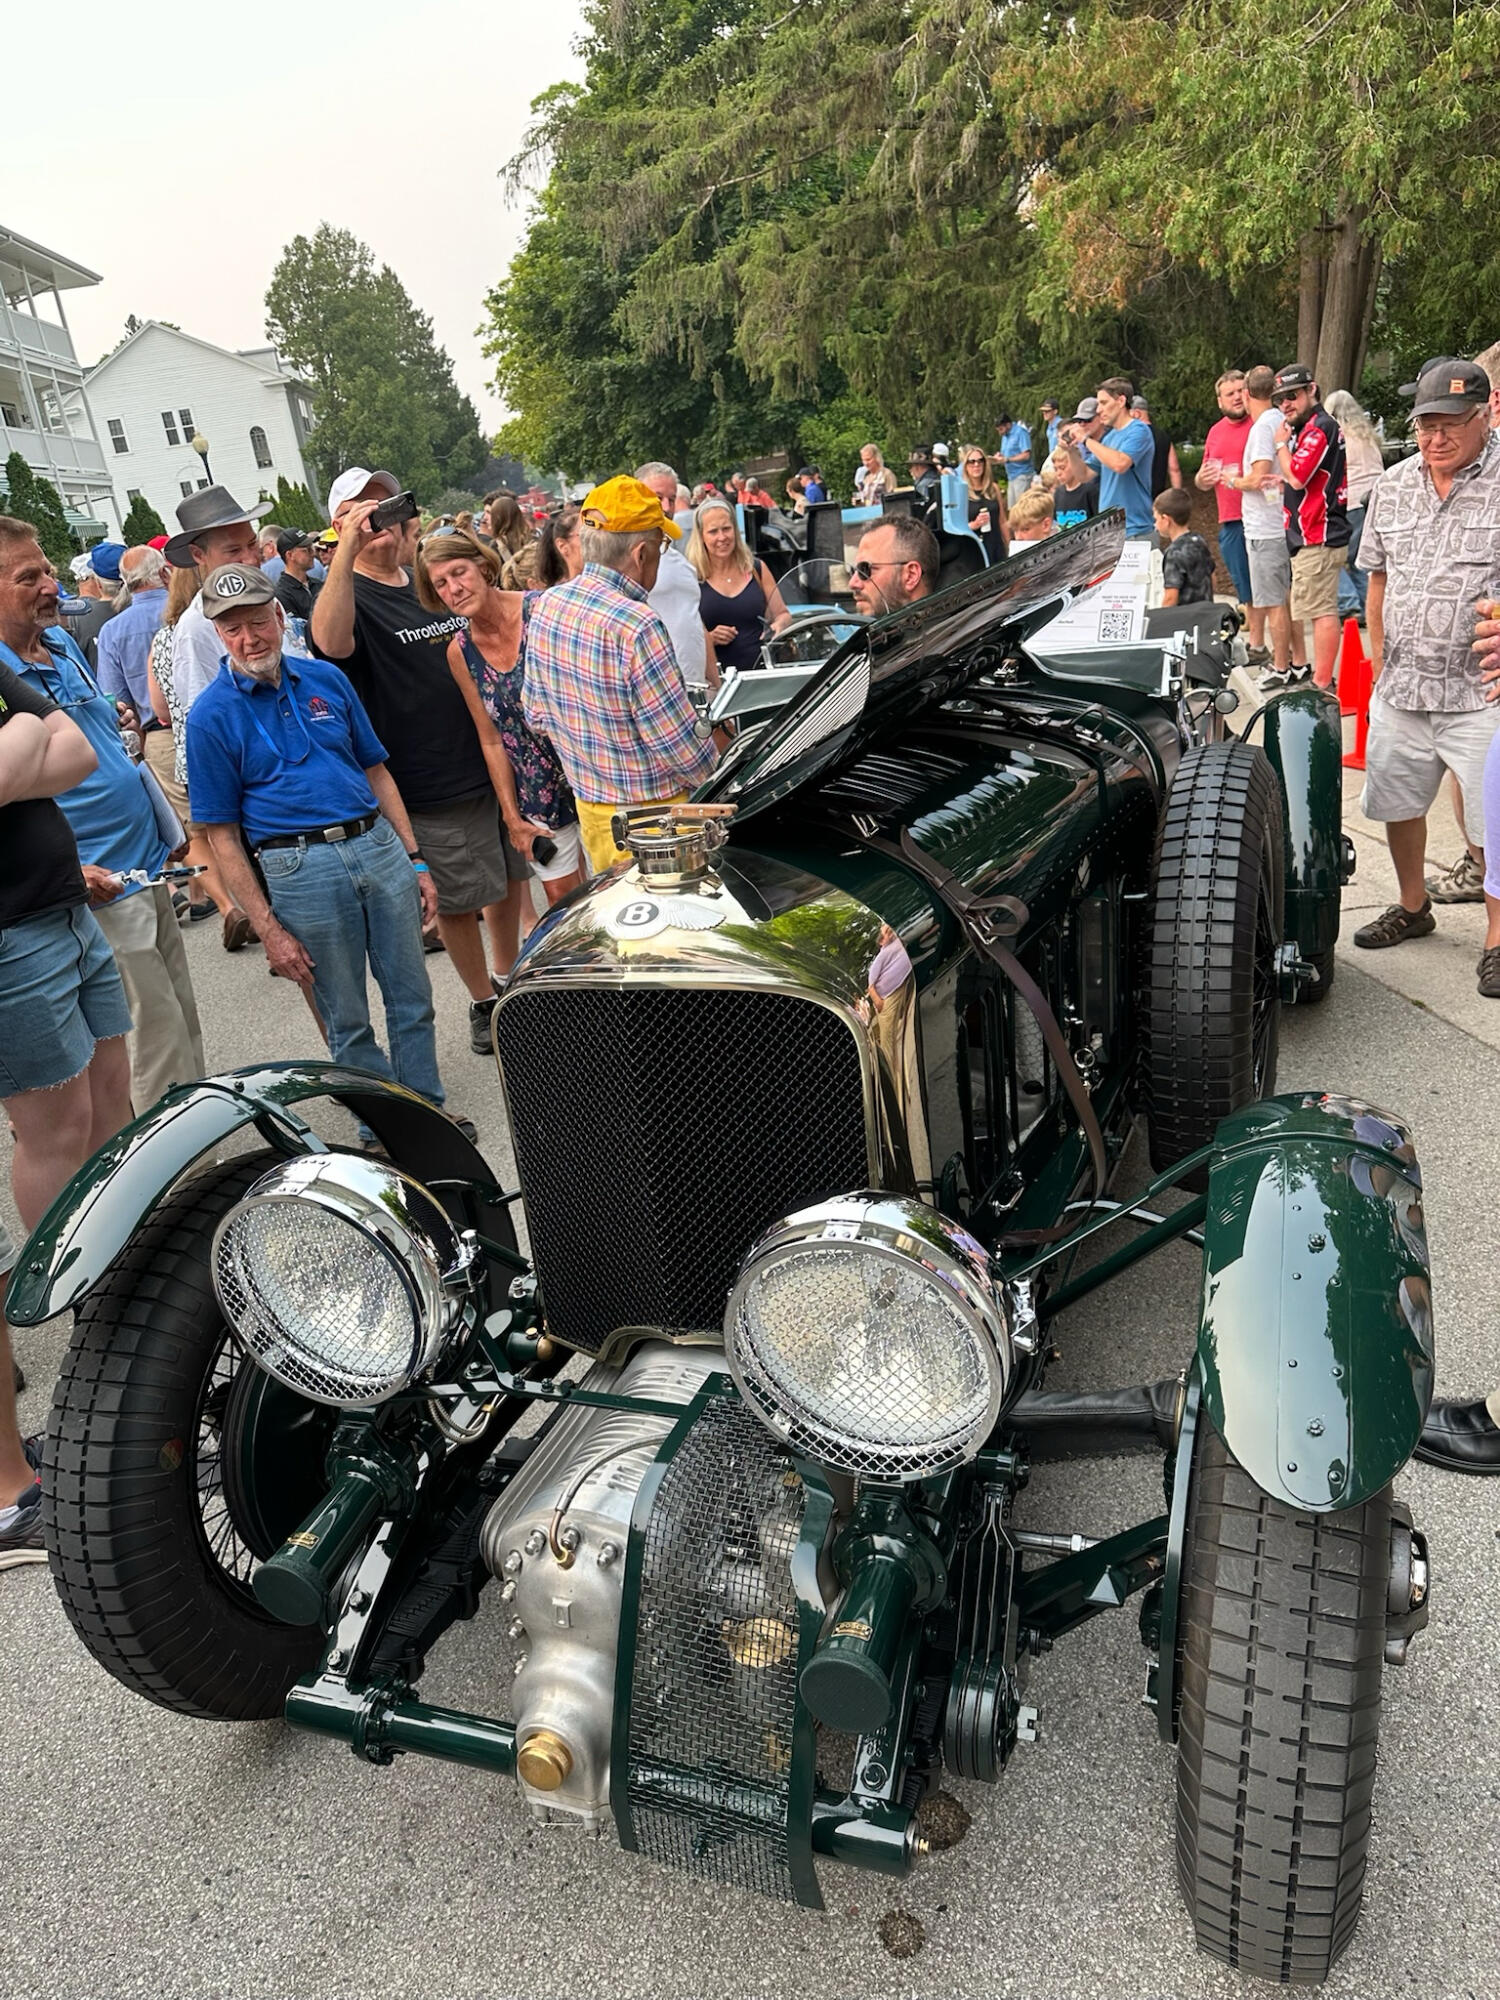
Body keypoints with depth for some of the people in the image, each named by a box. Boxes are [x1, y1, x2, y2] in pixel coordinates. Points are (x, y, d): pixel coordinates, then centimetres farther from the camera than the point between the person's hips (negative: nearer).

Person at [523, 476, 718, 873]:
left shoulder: (545, 606, -2)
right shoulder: (636, 627, -27)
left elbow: (535, 715, 8)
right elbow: (681, 747, -22)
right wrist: (717, 772, -3)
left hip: (588, 805, 8)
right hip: (649, 817, -8)